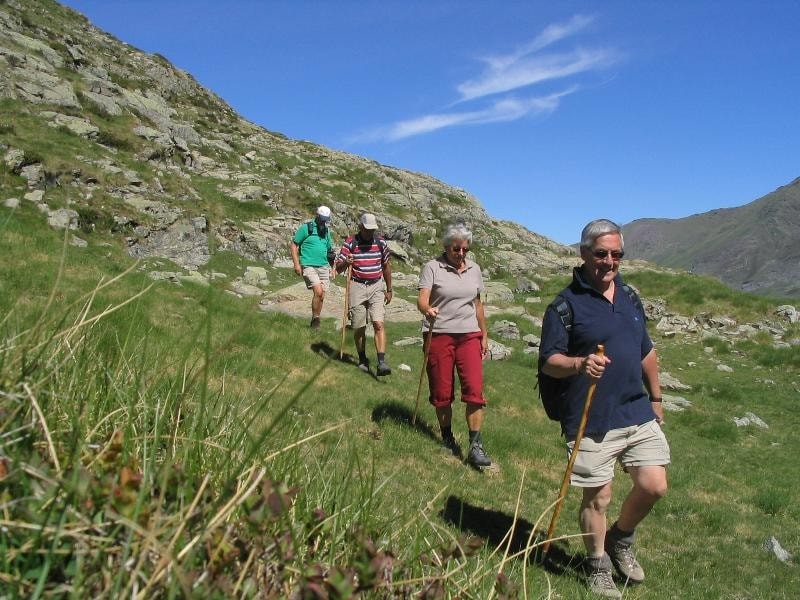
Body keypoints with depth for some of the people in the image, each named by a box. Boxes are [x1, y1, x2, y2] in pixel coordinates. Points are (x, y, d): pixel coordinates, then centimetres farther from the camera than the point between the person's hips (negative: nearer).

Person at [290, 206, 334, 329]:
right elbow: (293, 245, 0)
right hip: (309, 266, -6)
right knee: (318, 291, -20)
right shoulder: (306, 228, -2)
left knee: (321, 296, 6)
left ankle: (316, 321, 19)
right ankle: (315, 319, -6)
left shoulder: (326, 231, 16)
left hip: (323, 267, 6)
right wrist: (296, 264, -8)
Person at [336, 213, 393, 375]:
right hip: (357, 287, -1)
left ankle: (382, 362, -16)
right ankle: (362, 359, 24)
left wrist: (389, 290, 17)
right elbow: (338, 268, -1)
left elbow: (386, 266, 17)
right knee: (359, 327, 5)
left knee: (379, 324, -12)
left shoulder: (381, 242, 6)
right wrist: (345, 263, -25)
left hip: (377, 287, 1)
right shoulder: (350, 243, -2)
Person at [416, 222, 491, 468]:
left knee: (474, 389, -9)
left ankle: (475, 446, -4)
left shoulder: (474, 269, 11)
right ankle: (447, 437, 26)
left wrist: (484, 335, 19)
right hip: (439, 336, -3)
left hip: (469, 336, 3)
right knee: (442, 391, 6)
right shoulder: (433, 268, -3)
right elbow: (422, 300, -14)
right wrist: (427, 310, -37)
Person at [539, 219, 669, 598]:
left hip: (638, 413, 6)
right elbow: (549, 362, -13)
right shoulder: (566, 303, -9)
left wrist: (655, 398, 24)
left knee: (653, 486, 2)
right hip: (591, 422, -5)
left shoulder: (629, 297, 12)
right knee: (597, 497, 5)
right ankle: (598, 565, 30)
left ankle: (620, 540, 32)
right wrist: (580, 364, -32)